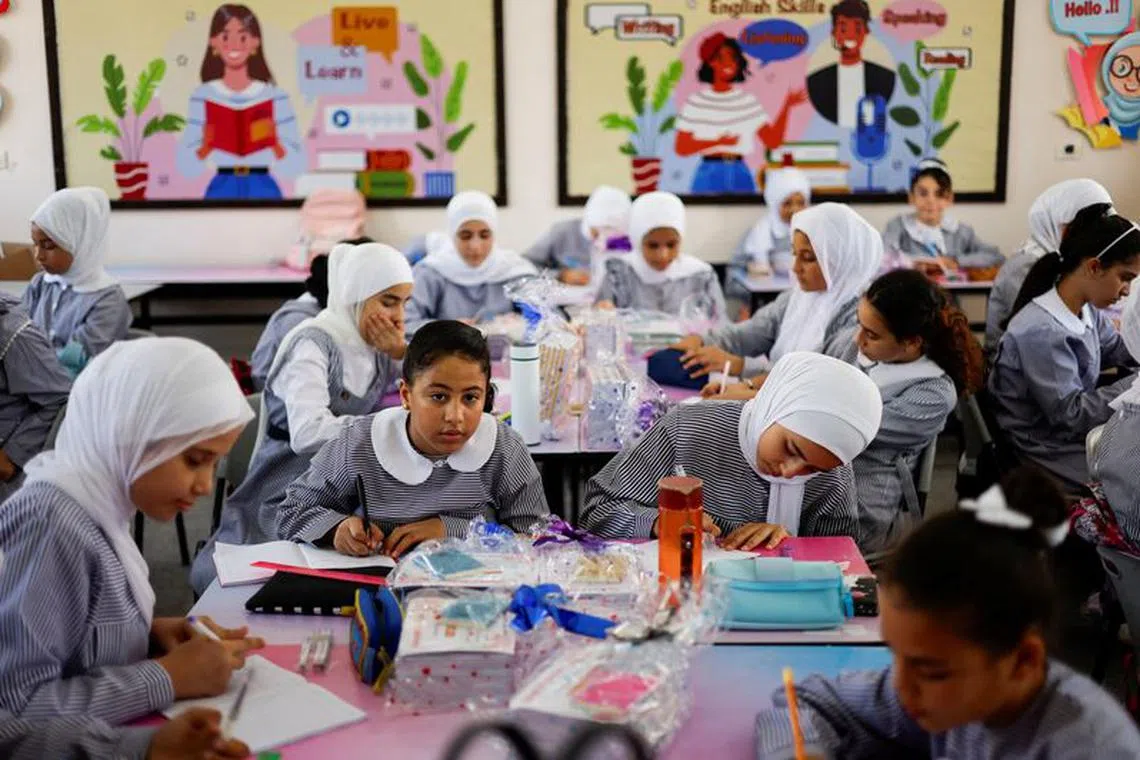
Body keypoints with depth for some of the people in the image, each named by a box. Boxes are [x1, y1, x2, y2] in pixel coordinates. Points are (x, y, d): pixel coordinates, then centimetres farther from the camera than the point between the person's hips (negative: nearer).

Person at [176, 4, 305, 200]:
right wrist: (205, 147, -18)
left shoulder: (274, 96, 1)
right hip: (222, 189, 0)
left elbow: (295, 165, -1)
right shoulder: (203, 96, 2)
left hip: (262, 188, 0)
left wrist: (275, 142, -19)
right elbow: (187, 166, 1)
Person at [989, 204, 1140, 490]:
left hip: (1080, 433, 9)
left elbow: (1115, 348, 19)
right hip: (1051, 453, -9)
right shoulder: (1041, 332, -28)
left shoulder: (1086, 310, -1)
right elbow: (1071, 414, -26)